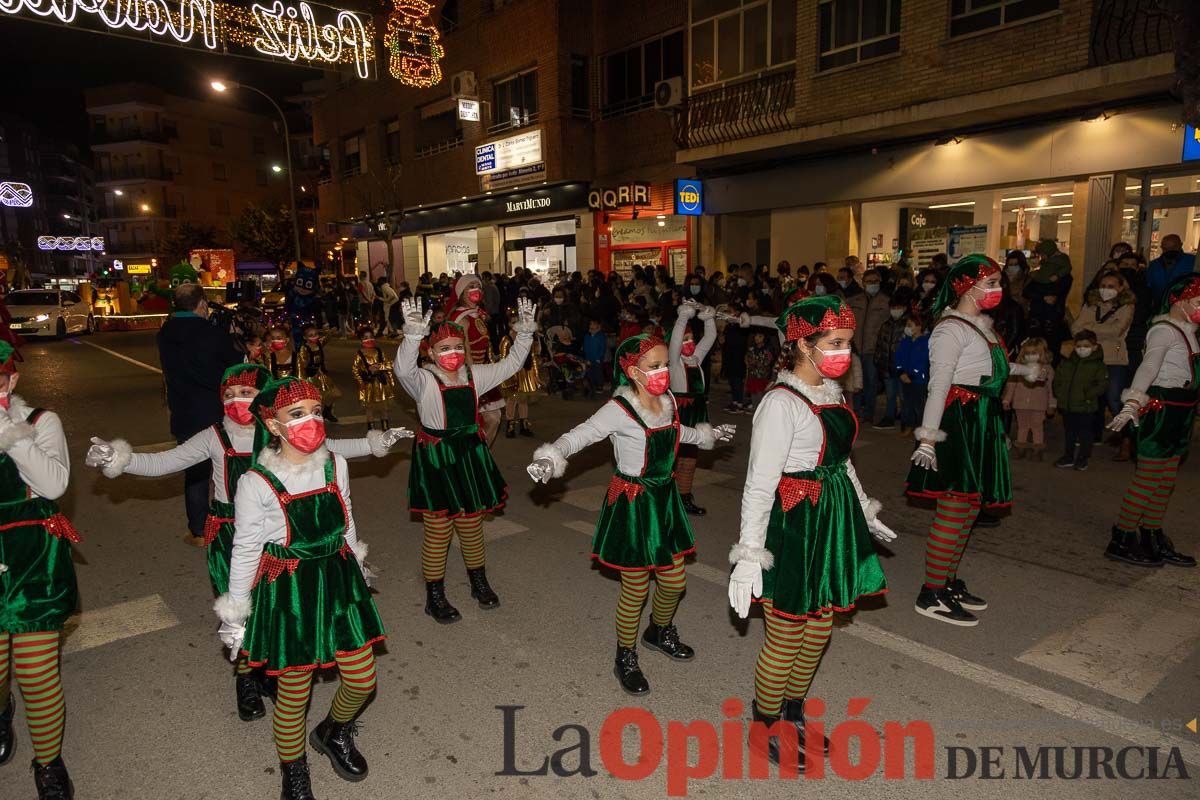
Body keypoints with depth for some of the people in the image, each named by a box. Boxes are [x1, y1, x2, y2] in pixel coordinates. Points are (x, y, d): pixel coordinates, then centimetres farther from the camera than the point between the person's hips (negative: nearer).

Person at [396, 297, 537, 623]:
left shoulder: (474, 375, 5)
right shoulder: (423, 380, -11)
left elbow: (510, 365, 6)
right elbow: (403, 369, -32)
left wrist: (525, 333, -8)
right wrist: (413, 335, -48)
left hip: (470, 456, 5)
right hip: (435, 459, -5)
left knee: (472, 525, 18)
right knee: (438, 531, 3)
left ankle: (479, 583, 37)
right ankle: (435, 597, 20)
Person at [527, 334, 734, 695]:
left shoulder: (668, 402, 1)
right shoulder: (619, 410, -21)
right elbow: (578, 435, -28)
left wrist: (708, 434, 37)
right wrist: (550, 458, -47)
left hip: (665, 499, 7)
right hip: (632, 505, -7)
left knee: (674, 581, 16)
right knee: (635, 590, 6)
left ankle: (659, 633, 47)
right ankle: (625, 660, 30)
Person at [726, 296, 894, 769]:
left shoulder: (830, 393, 6)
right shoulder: (781, 404, -20)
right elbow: (758, 486, -21)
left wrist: (866, 514, 26)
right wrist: (749, 554, -22)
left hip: (835, 520, 8)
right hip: (794, 529, -8)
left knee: (819, 629, 20)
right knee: (786, 638, 7)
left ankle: (793, 713, 41)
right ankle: (766, 727, 30)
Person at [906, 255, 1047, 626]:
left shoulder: (981, 325, 14)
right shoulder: (951, 329, -15)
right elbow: (938, 385, -23)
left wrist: (1025, 369, 52)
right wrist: (928, 438, -30)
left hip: (982, 425, 10)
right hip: (958, 423, -10)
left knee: (968, 508, 14)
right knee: (955, 510, -7)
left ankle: (948, 580, 26)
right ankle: (932, 595, 2)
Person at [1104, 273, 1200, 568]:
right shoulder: (1164, 330, -15)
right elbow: (1148, 367, -30)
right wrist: (1132, 403, -43)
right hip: (1161, 409, -10)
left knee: (1166, 480, 13)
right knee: (1148, 478, -7)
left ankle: (1153, 540, 22)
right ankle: (1121, 542, -1)